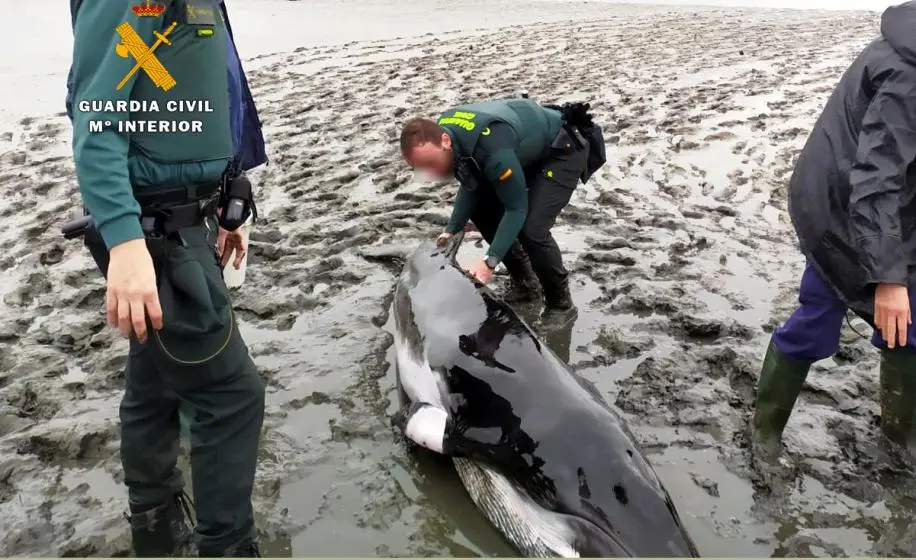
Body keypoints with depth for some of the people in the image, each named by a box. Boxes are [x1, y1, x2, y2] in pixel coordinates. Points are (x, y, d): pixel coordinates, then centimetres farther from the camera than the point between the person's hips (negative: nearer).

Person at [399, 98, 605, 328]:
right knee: (481, 210, 3)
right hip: (531, 151, 9)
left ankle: (561, 305, -1)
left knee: (532, 229, -23)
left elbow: (516, 208, -30)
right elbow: (471, 185, 2)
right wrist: (452, 230, -5)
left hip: (564, 149, -9)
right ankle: (525, 283, 16)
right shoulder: (444, 129, -13)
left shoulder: (492, 150, -41)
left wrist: (490, 261, -32)